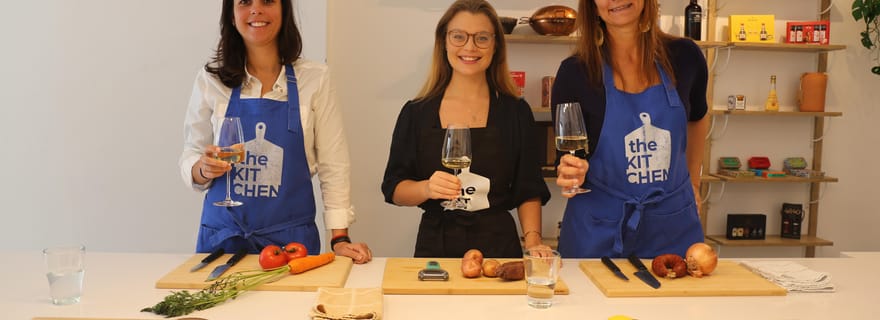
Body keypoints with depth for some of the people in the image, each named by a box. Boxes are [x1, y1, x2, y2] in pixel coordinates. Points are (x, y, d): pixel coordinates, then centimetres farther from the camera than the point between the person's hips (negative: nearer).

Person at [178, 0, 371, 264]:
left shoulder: (314, 79, -3)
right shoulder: (210, 80, -1)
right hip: (223, 236, 1)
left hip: (292, 237, -1)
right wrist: (204, 169, -17)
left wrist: (340, 239, -8)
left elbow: (333, 166, -2)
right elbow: (190, 158, 5)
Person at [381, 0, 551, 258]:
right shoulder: (416, 113, 1)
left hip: (498, 245, 0)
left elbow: (528, 191, 5)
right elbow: (394, 189, 1)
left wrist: (532, 240, -10)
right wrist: (427, 188, -19)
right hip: (434, 244, 0)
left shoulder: (516, 112, 2)